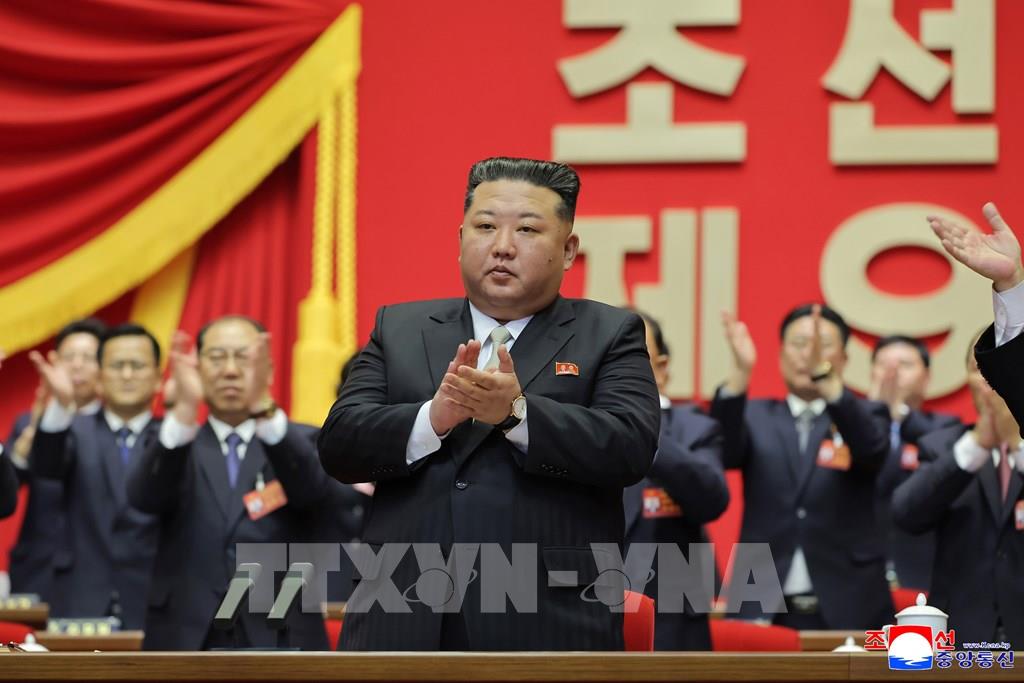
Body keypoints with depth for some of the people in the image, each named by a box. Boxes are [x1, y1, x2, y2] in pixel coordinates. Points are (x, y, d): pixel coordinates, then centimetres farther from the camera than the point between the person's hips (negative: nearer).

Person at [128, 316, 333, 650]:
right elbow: (145, 496, -12)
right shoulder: (176, 446, 11)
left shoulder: (299, 444, 10)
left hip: (281, 647, 0)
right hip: (187, 646, 0)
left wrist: (263, 407, -32)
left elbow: (312, 488, -14)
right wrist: (185, 409, -29)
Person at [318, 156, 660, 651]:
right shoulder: (398, 328, 15)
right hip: (403, 624, 2)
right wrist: (433, 418, -15)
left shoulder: (610, 335, 9)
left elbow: (632, 445, -7)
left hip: (548, 628, -2)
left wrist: (516, 412, -21)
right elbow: (337, 443, 4)